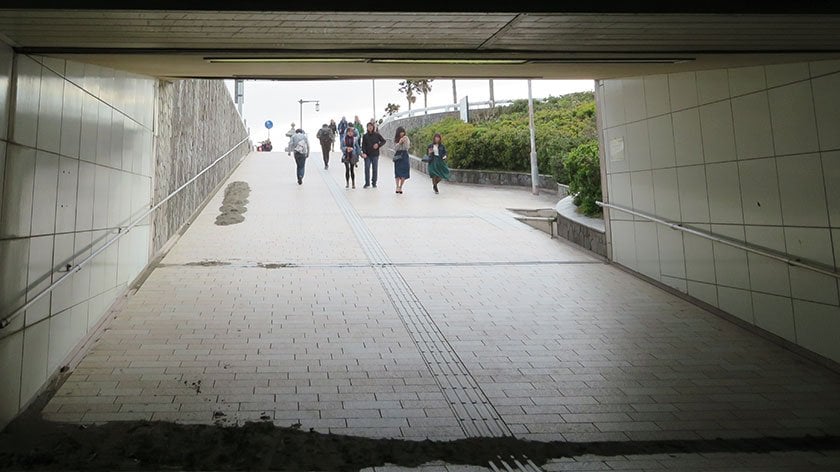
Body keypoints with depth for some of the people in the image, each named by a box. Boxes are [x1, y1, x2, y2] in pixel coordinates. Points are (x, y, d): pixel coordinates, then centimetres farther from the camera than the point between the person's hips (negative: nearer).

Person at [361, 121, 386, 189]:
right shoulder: (365, 136, 5)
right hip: (367, 155, 0)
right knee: (367, 169, -6)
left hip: (375, 154, 0)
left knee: (375, 169, 4)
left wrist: (378, 145, -9)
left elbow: (383, 141, 9)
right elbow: (363, 145, 1)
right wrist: (364, 153, -14)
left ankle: (374, 183, 13)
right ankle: (367, 184, -1)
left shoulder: (377, 135, 3)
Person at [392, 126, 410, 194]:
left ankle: (400, 187, 5)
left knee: (404, 173, -3)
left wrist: (405, 141, -18)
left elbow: (407, 147, -3)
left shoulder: (406, 138, 4)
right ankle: (397, 187, -5)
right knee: (397, 172, -4)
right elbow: (395, 148, -3)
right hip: (397, 156, 0)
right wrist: (399, 143, -17)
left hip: (404, 156, 0)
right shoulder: (395, 139, 5)